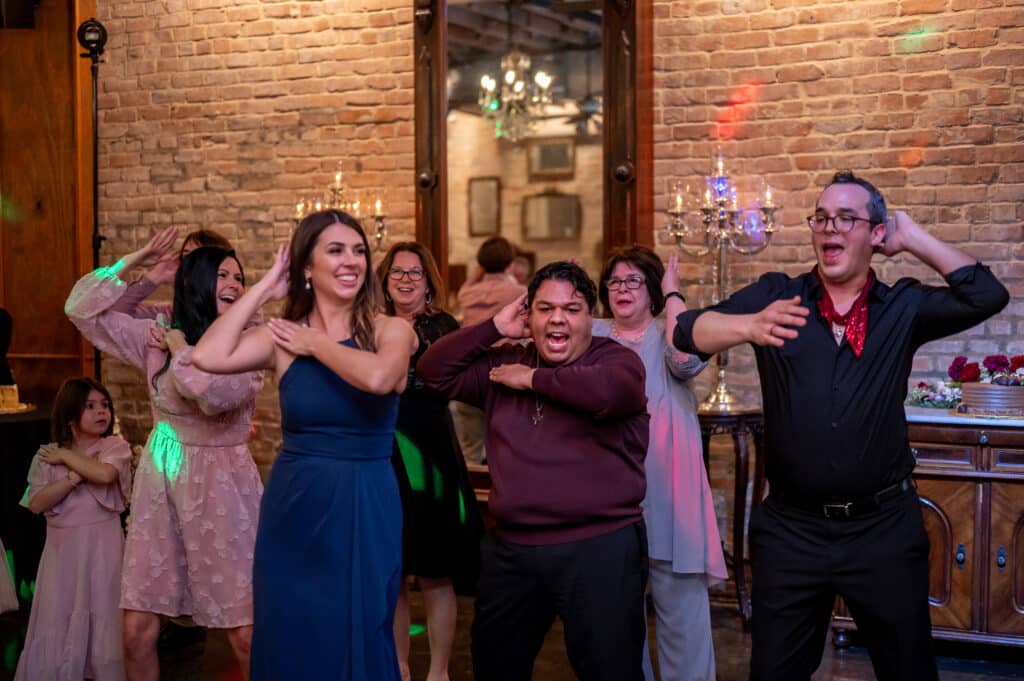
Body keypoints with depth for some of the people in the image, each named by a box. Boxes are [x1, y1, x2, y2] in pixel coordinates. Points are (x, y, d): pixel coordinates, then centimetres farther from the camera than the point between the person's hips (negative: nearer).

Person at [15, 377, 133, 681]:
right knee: (56, 626, 6)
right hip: (62, 547, 2)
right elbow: (35, 504, -6)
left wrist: (67, 456, -9)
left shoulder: (115, 447, -2)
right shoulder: (47, 456, 5)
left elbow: (105, 474, -24)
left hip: (102, 545, -2)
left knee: (103, 620, 1)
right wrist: (75, 476, -16)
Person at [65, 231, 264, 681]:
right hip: (160, 476, 4)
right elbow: (81, 309, 7)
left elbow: (215, 396, -26)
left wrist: (179, 347, -10)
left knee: (246, 635, -3)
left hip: (220, 481, -3)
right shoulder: (157, 337, 5)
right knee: (137, 632, 5)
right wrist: (133, 260, 1)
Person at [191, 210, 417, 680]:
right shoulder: (283, 337, 1)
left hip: (365, 510, -2)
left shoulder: (391, 330, -4)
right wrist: (265, 288, -6)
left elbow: (378, 378, -27)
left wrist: (316, 344, -11)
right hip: (293, 507, 2)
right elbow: (208, 357, -15)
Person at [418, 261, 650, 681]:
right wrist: (495, 328, 2)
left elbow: (606, 391, -29)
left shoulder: (616, 359, -6)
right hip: (510, 549, 6)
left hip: (599, 547, -5)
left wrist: (533, 379, -14)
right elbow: (434, 372, 10)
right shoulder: (505, 363, 12)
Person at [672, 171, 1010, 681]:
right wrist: (749, 326, -34)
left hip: (883, 527, 0)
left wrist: (914, 240, -3)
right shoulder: (776, 295, 0)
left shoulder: (903, 307, 2)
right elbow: (688, 330, -13)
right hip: (790, 527, 0)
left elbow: (988, 296, -11)